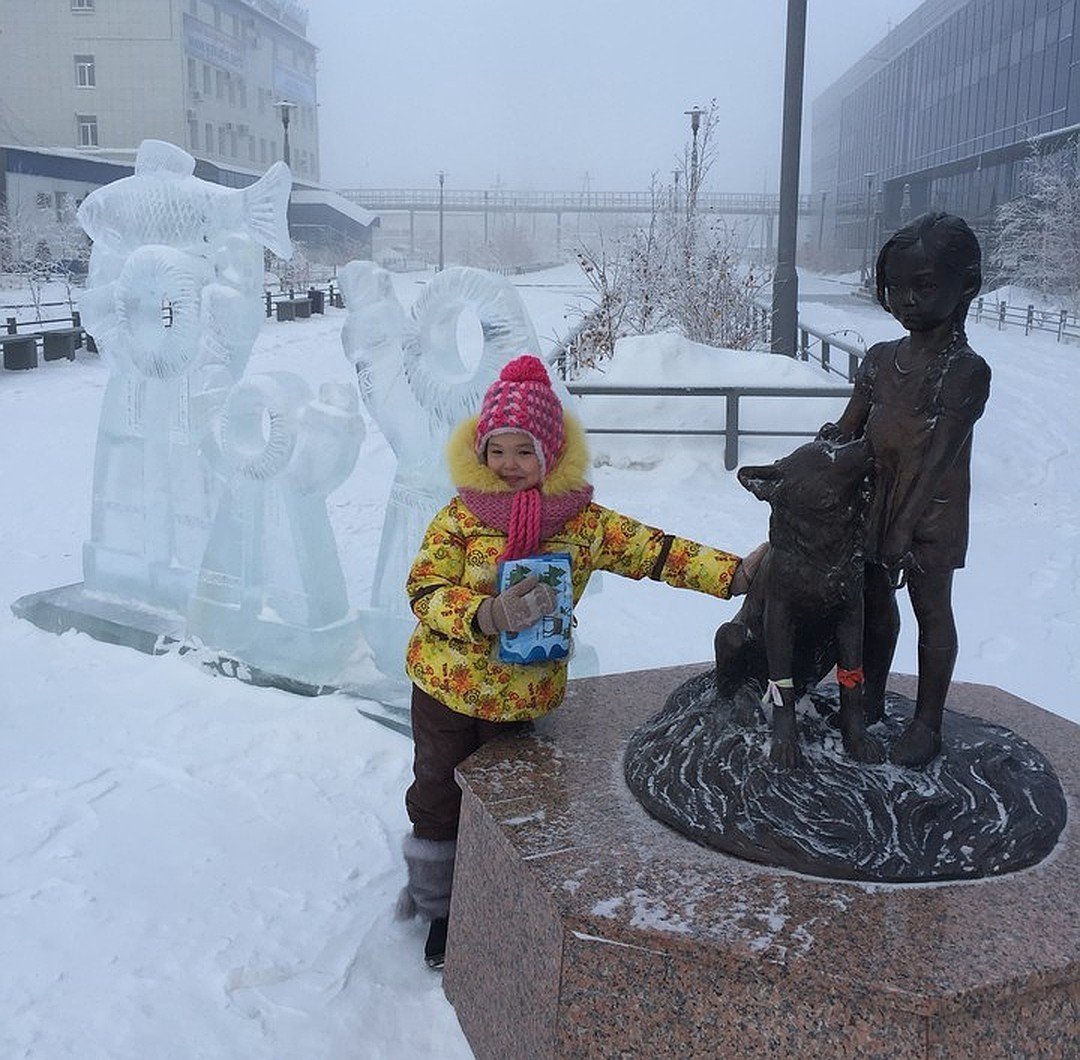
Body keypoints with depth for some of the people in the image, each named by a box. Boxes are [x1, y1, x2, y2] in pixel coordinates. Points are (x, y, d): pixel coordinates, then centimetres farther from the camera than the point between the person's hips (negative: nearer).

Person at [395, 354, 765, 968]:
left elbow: (654, 550, -8)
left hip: (523, 696, 0)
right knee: (438, 795, 16)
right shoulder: (461, 515, -11)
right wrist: (489, 614, -33)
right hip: (446, 685, 0)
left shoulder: (584, 521, -7)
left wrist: (733, 572, -18)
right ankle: (434, 900, 39)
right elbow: (424, 590, -17)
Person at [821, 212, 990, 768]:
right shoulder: (880, 358, 3)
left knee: (932, 611, 8)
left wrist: (900, 536, -22)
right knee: (875, 603, 17)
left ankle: (927, 722, 22)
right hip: (871, 507, 6)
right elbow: (852, 427, 9)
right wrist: (833, 438, -15)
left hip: (929, 517, -5)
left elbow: (937, 460, -19)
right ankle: (870, 701, 35)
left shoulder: (967, 371, -14)